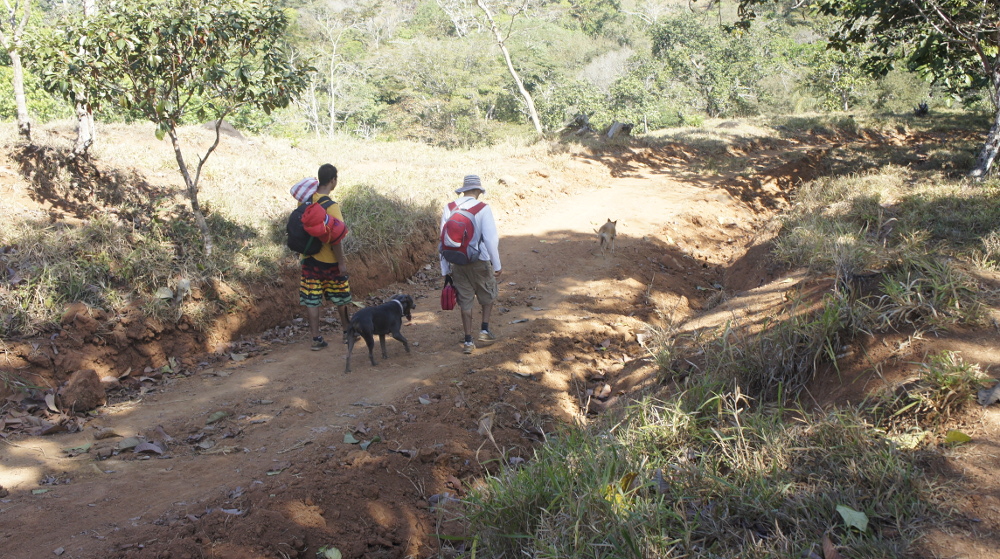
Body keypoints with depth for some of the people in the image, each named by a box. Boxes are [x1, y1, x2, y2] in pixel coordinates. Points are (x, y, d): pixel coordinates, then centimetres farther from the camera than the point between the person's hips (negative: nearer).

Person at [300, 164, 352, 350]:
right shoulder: (332, 206, -20)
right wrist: (341, 262, -15)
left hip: (309, 259, 5)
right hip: (329, 261, -5)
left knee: (312, 300, 8)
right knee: (341, 298, 14)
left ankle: (316, 338, 10)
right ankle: (348, 331, 28)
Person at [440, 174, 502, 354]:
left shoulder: (449, 209, -2)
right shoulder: (483, 208, -13)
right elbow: (491, 238, -16)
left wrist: (445, 269, 9)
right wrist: (497, 265, -7)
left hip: (457, 264, 3)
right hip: (480, 262, -3)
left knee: (465, 301, 12)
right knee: (488, 295, 21)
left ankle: (468, 341, 15)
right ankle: (484, 331, 16)